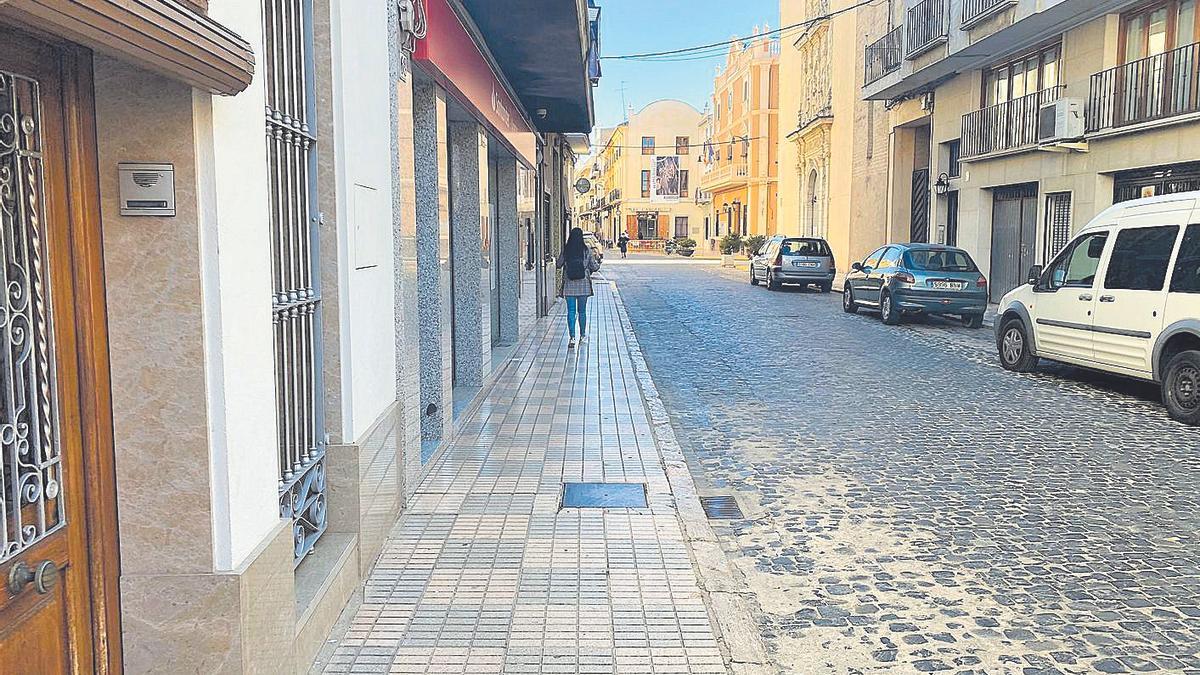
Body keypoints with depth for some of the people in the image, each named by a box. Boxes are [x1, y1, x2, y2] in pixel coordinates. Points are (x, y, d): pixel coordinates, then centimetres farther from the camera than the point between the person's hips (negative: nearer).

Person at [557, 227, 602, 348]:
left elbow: (558, 265, 6)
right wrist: (597, 260, 22)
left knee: (571, 311, 1)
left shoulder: (565, 250, -5)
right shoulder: (587, 251, -6)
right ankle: (582, 336, 24)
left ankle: (572, 338, -8)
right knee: (582, 311, 13)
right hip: (583, 285, 0)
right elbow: (595, 267, 1)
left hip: (569, 285, 0)